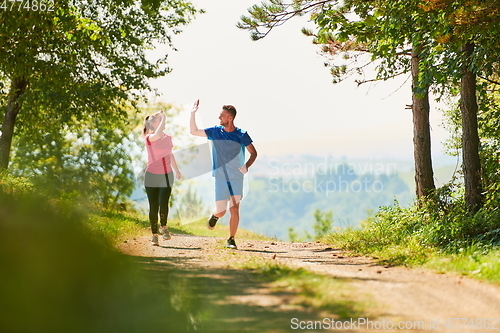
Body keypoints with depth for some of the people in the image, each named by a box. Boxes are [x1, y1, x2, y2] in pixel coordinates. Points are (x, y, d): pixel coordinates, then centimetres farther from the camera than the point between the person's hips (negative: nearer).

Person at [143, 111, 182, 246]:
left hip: (166, 176, 3)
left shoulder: (168, 138, 7)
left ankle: (163, 226, 9)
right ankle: (154, 234, 13)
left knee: (163, 204, -15)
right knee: (153, 207, 0)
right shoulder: (149, 138, -10)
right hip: (152, 176, -3)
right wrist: (163, 118, -24)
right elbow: (157, 134, -34)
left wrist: (176, 169, 28)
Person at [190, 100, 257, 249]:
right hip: (220, 178, 1)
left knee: (234, 210, -8)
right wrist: (193, 114, -4)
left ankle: (231, 240, 4)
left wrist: (247, 165, -15)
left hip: (237, 178, -1)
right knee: (221, 211, 1)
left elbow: (253, 153, 3)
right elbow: (194, 131, 7)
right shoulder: (215, 131, 3)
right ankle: (214, 215, 37)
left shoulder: (241, 135, -4)